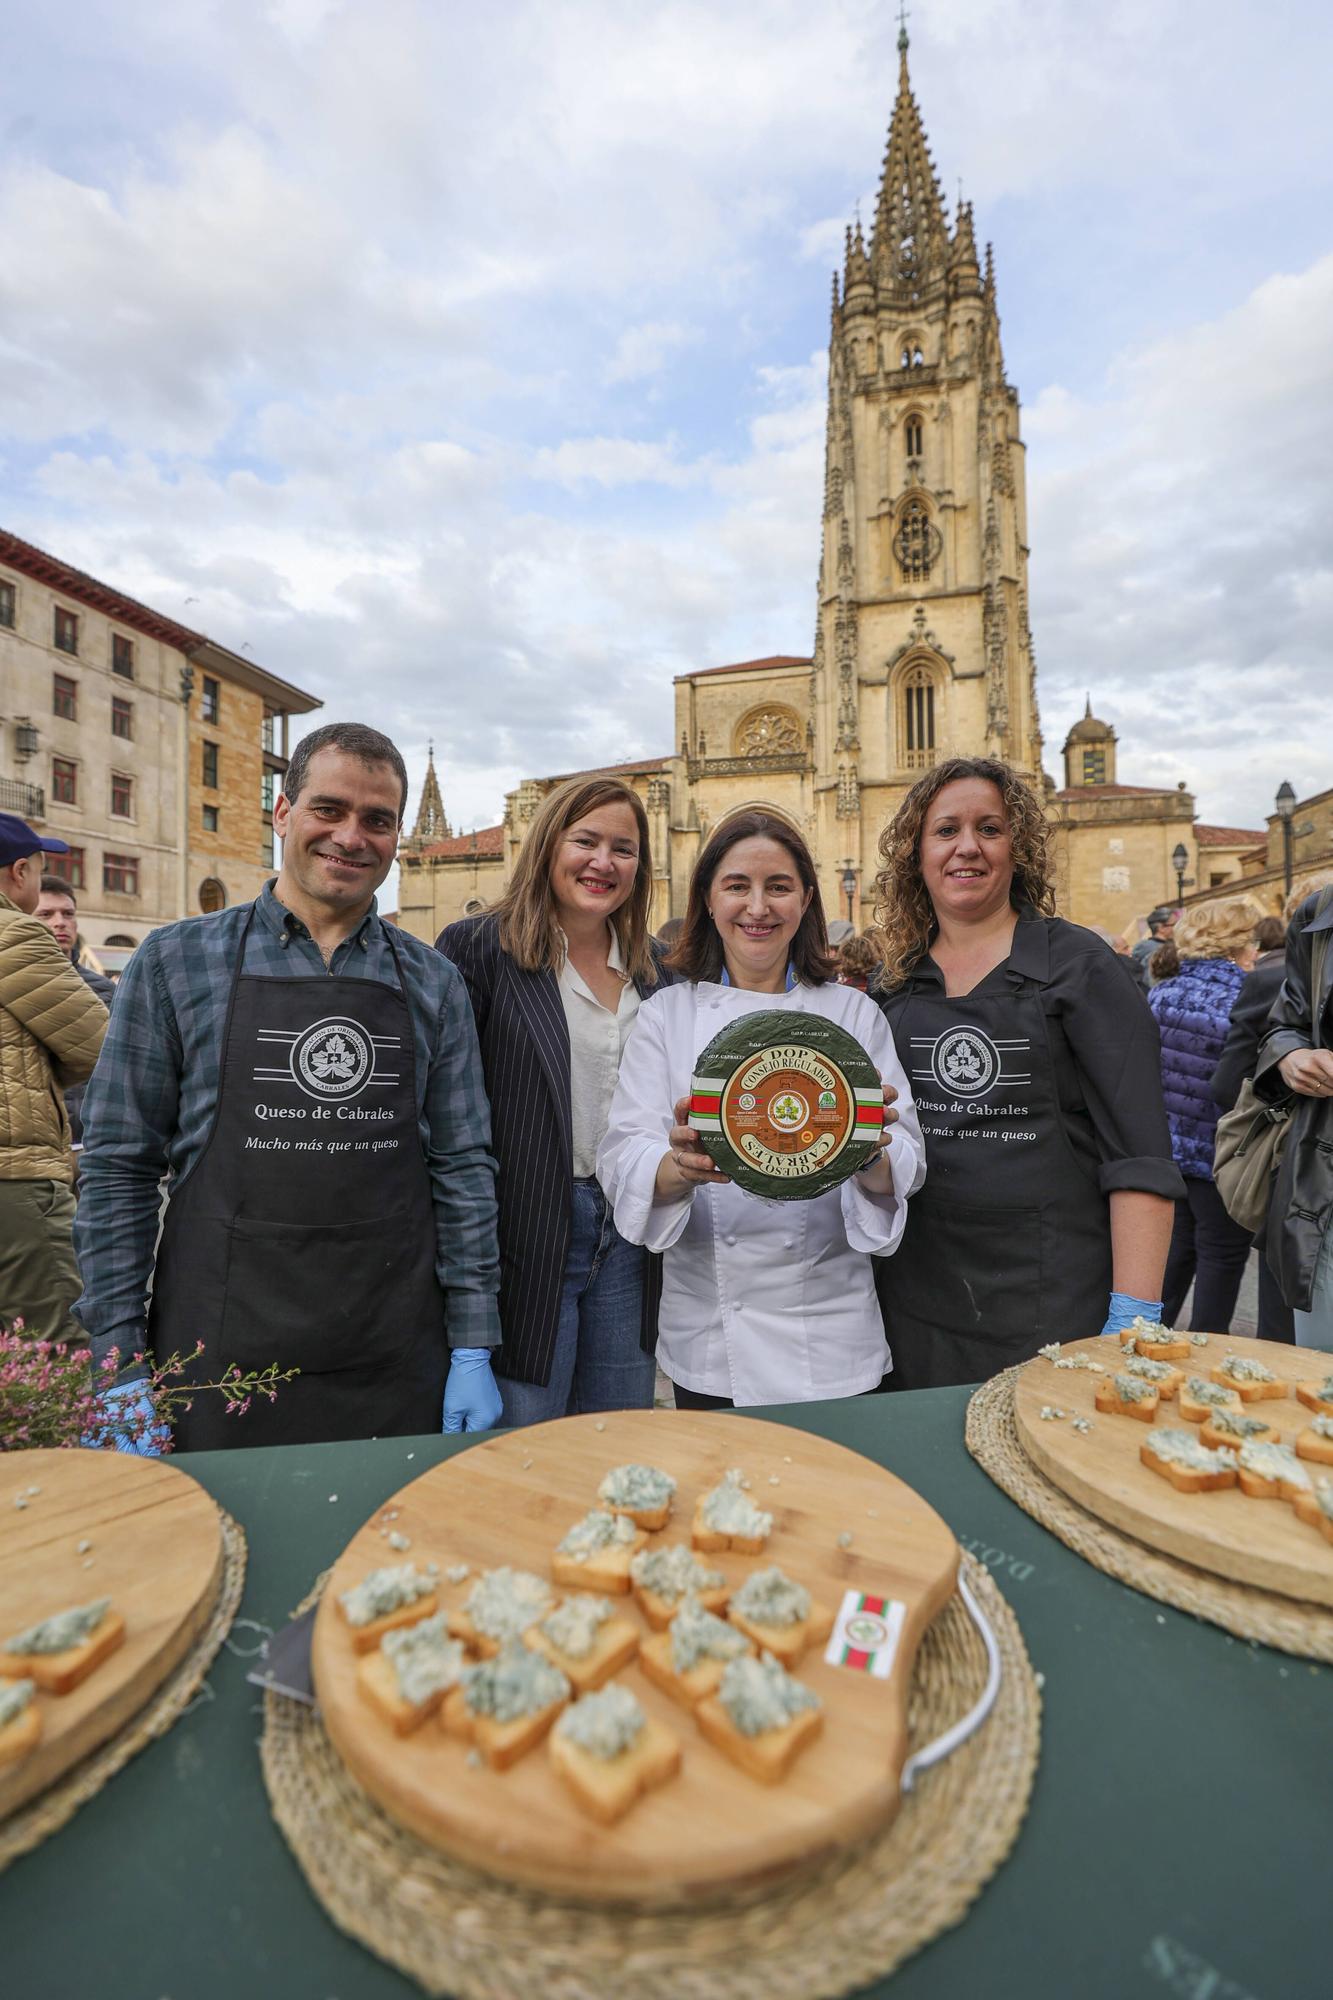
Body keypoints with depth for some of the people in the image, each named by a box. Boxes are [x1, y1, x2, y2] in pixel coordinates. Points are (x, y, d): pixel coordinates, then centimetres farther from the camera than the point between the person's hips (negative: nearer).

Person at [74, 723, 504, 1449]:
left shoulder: (433, 983, 3)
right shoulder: (175, 961, -1)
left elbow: (462, 1167, 2)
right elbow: (120, 1166, 0)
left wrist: (472, 1350, -1)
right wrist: (120, 1367, -4)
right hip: (218, 1362, -1)